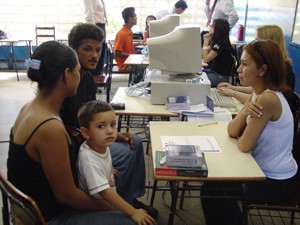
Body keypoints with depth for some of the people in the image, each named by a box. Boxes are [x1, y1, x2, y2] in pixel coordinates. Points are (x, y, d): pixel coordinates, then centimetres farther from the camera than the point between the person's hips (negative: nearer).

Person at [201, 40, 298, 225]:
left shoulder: (267, 99, -29)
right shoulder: (259, 93, 1)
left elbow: (244, 146, -24)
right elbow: (232, 131, -4)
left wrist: (246, 113, -8)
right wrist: (245, 111, -23)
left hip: (277, 182, -8)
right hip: (267, 172, 8)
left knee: (212, 190, 0)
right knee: (217, 180, 15)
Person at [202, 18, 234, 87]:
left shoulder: (221, 43, -19)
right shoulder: (216, 41, 10)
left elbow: (205, 59, -20)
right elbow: (202, 56, 10)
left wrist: (206, 41, -12)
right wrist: (207, 41, 2)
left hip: (221, 77, -10)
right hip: (214, 71, 10)